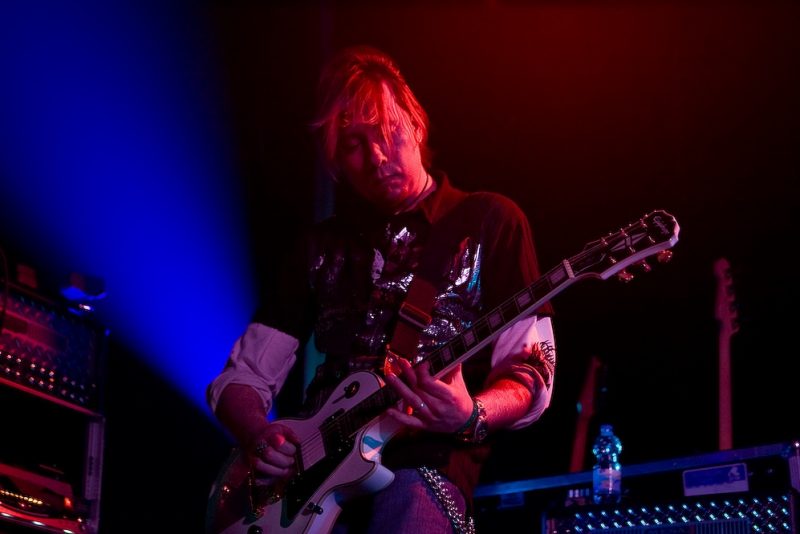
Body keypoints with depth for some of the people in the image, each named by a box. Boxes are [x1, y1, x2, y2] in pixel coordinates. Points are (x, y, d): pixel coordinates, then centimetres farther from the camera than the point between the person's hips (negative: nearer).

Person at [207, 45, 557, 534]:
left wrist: (471, 417, -21)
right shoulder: (325, 244, 19)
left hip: (425, 461, -3)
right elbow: (240, 378, 18)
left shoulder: (489, 220, 7)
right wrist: (258, 435, -4)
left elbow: (530, 372, 1)